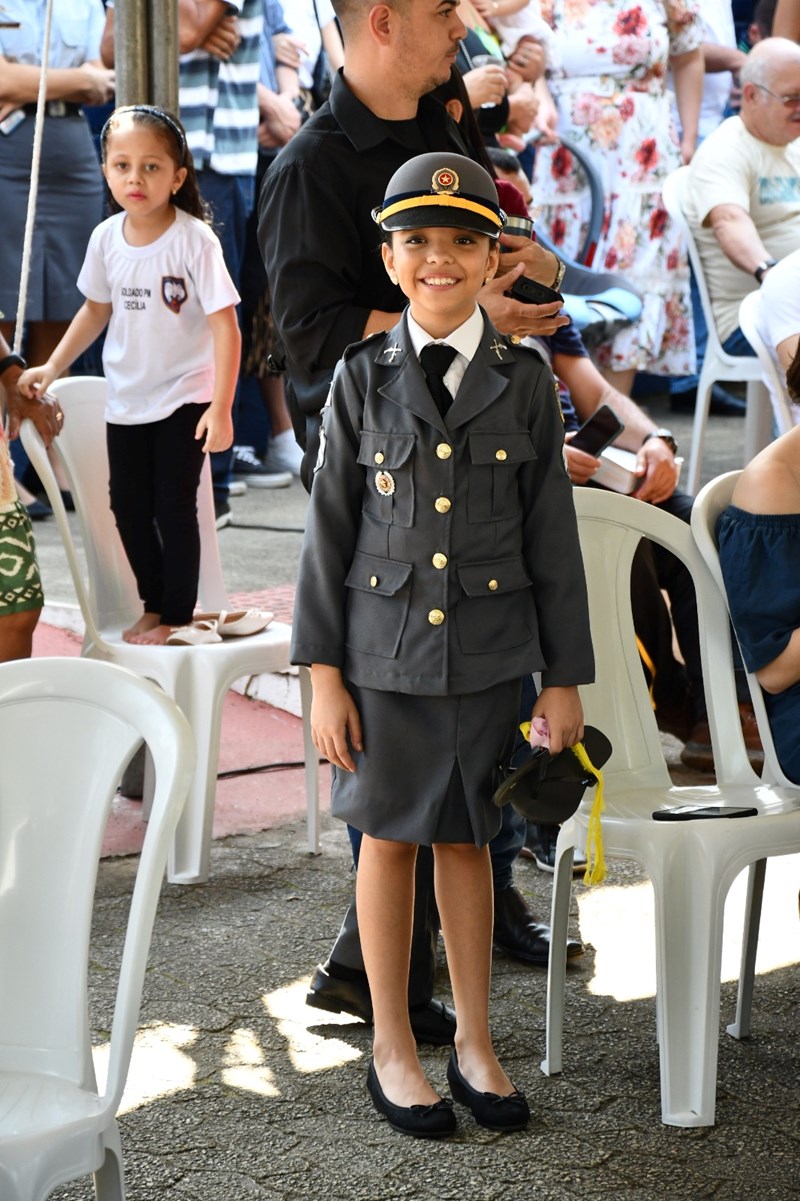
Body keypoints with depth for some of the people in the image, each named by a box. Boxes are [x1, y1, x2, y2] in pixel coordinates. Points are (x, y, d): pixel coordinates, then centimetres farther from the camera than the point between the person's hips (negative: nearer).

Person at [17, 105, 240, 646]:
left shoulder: (194, 240, -19)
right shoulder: (107, 238, -4)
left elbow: (225, 325, -19)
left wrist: (221, 408, -23)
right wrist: (51, 368, 9)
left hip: (183, 399, -5)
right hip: (126, 399, 5)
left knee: (174, 508, 0)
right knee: (128, 505, 12)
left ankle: (178, 616, 15)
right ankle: (153, 605, 29)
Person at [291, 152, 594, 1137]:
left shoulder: (524, 382, 0)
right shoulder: (362, 378, -2)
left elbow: (551, 535, 2)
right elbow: (329, 528, -1)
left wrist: (565, 677, 2)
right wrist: (323, 673, -5)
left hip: (489, 656, 1)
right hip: (385, 654, -1)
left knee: (467, 840, 11)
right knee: (388, 839, 9)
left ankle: (475, 1045, 25)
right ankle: (392, 1049, 23)